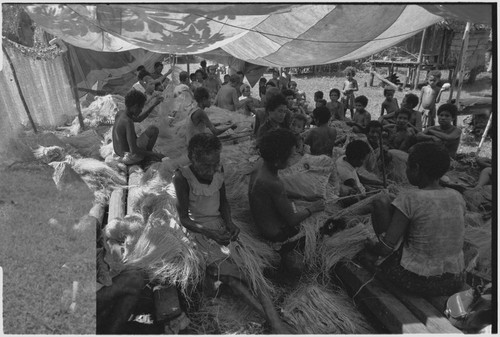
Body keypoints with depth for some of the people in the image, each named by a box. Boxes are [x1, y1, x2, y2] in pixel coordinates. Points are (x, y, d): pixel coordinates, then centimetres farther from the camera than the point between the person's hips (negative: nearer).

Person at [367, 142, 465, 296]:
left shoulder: (410, 199, -19)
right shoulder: (457, 197, -2)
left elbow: (385, 248, -19)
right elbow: (454, 239, 12)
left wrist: (375, 249, 3)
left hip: (416, 281, -6)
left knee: (381, 201, 0)